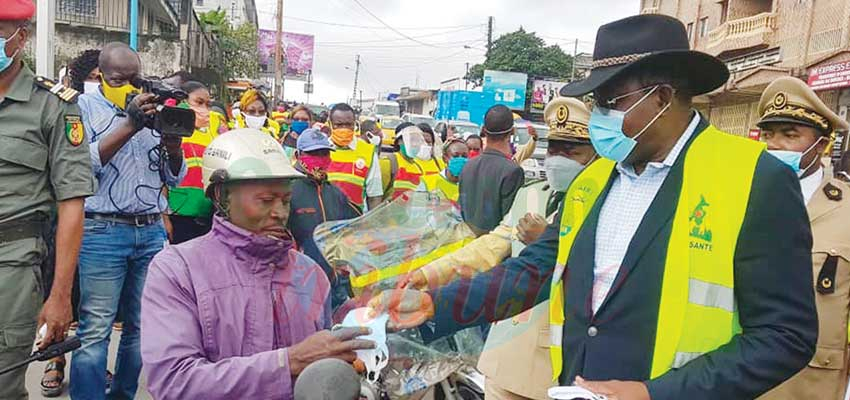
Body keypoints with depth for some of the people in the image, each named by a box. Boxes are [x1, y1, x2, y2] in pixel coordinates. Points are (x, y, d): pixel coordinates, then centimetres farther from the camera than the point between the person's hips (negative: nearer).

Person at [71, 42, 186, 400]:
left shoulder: (153, 107, 14)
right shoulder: (84, 107, 3)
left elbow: (175, 177, 13)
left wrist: (173, 140, -7)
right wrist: (130, 125, -20)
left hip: (152, 231, 4)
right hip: (103, 232, -4)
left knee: (141, 326, 9)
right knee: (95, 331, -4)